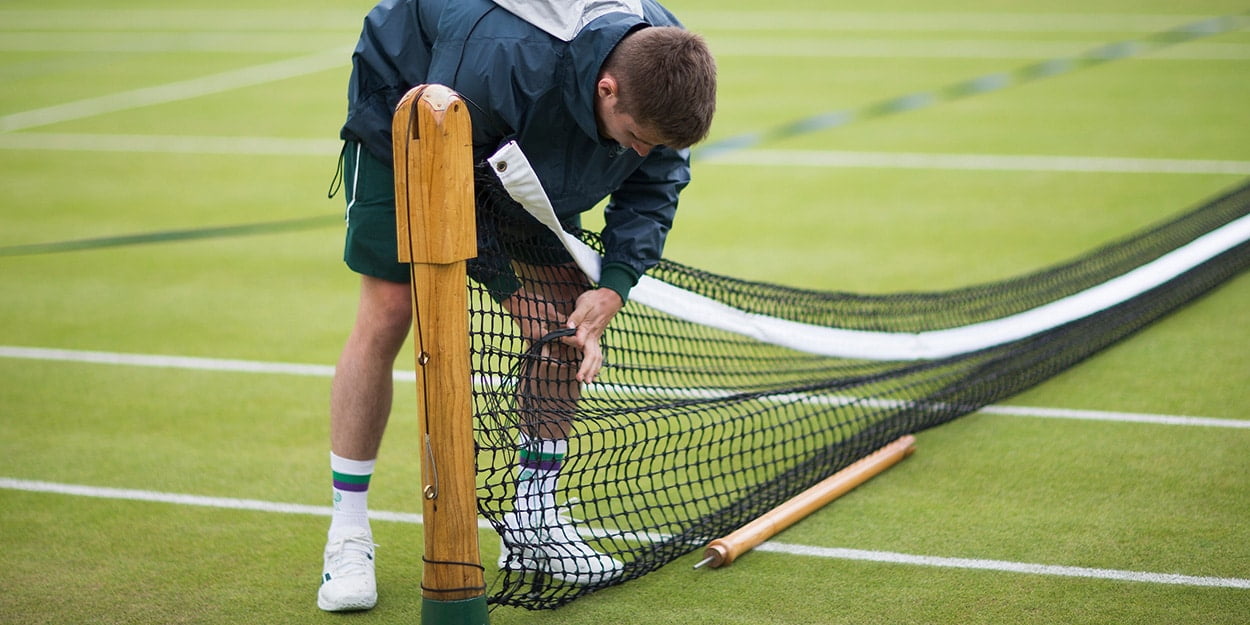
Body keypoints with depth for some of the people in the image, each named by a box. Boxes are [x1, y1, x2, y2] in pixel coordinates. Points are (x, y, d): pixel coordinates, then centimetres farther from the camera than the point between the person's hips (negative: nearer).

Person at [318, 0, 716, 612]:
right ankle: (347, 535, -3)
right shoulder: (501, 59, -45)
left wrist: (614, 286, -25)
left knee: (564, 318, -4)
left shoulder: (665, 70, -26)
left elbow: (655, 184, -11)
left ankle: (532, 522, 8)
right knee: (387, 312, -13)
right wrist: (513, 290, -29)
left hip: (526, 160, 6)